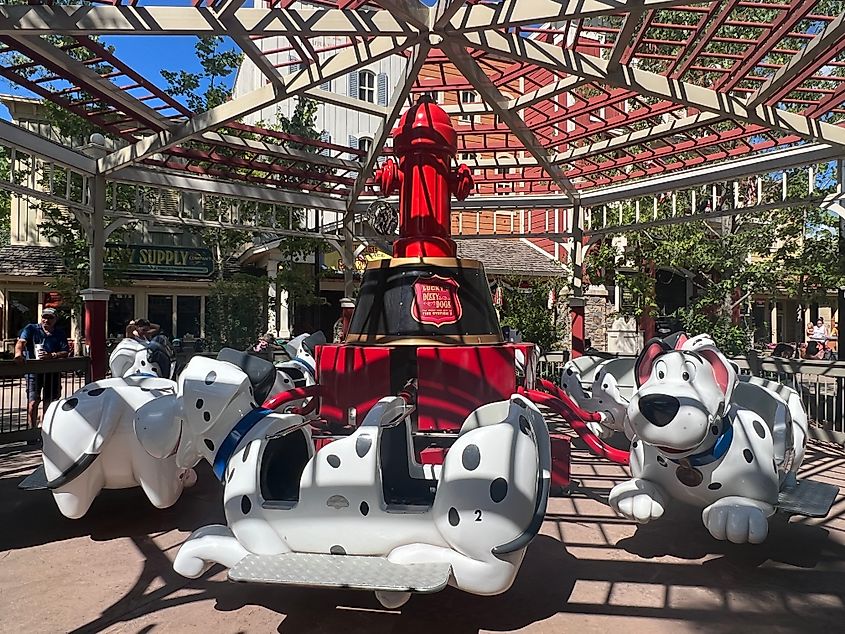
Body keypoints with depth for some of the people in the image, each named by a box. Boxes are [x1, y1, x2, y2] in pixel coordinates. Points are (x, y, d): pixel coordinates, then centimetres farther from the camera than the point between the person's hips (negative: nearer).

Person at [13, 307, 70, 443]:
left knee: (50, 402, 9)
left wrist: (51, 355, -17)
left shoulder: (60, 334, 11)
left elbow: (65, 352, 2)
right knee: (33, 401, -10)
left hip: (53, 371, 2)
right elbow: (21, 342, -11)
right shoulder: (31, 329, 7)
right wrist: (18, 353, -32)